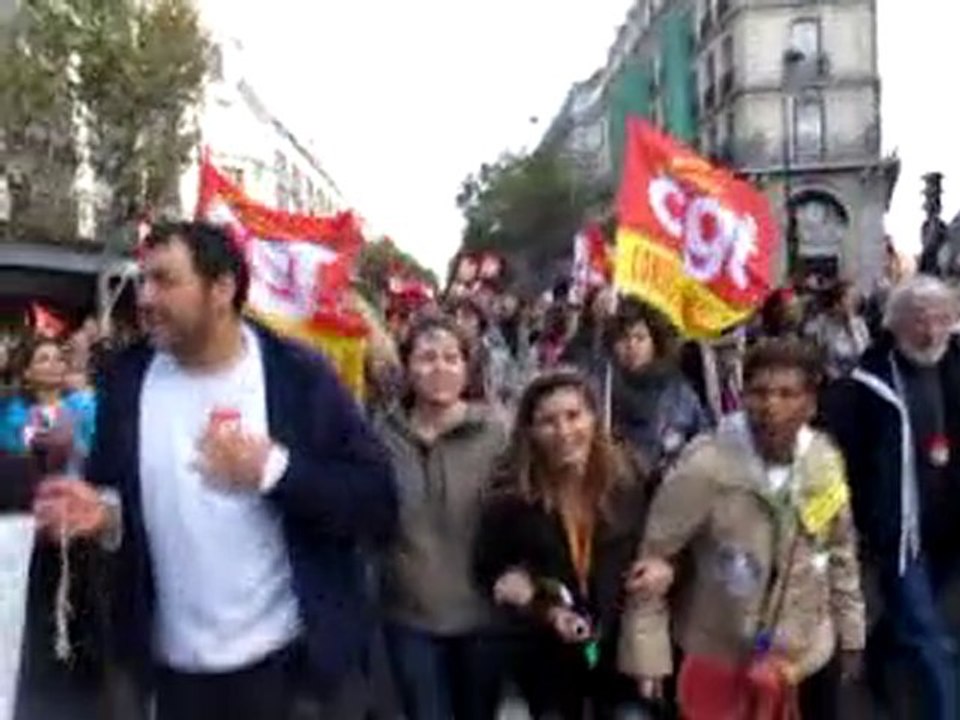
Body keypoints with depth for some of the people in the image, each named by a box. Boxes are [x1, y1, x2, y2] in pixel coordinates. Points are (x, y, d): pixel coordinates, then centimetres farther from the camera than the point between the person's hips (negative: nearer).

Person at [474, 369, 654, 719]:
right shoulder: (511, 498, -13)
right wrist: (546, 613, -16)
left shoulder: (628, 481, -9)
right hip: (548, 658, -1)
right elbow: (488, 573, -3)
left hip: (621, 649, 1)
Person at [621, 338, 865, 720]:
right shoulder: (704, 467, -24)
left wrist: (851, 631, 13)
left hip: (810, 655, 5)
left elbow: (840, 549, 7)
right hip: (719, 661, -4)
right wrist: (648, 655, -16)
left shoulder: (826, 461, -7)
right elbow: (652, 558, -18)